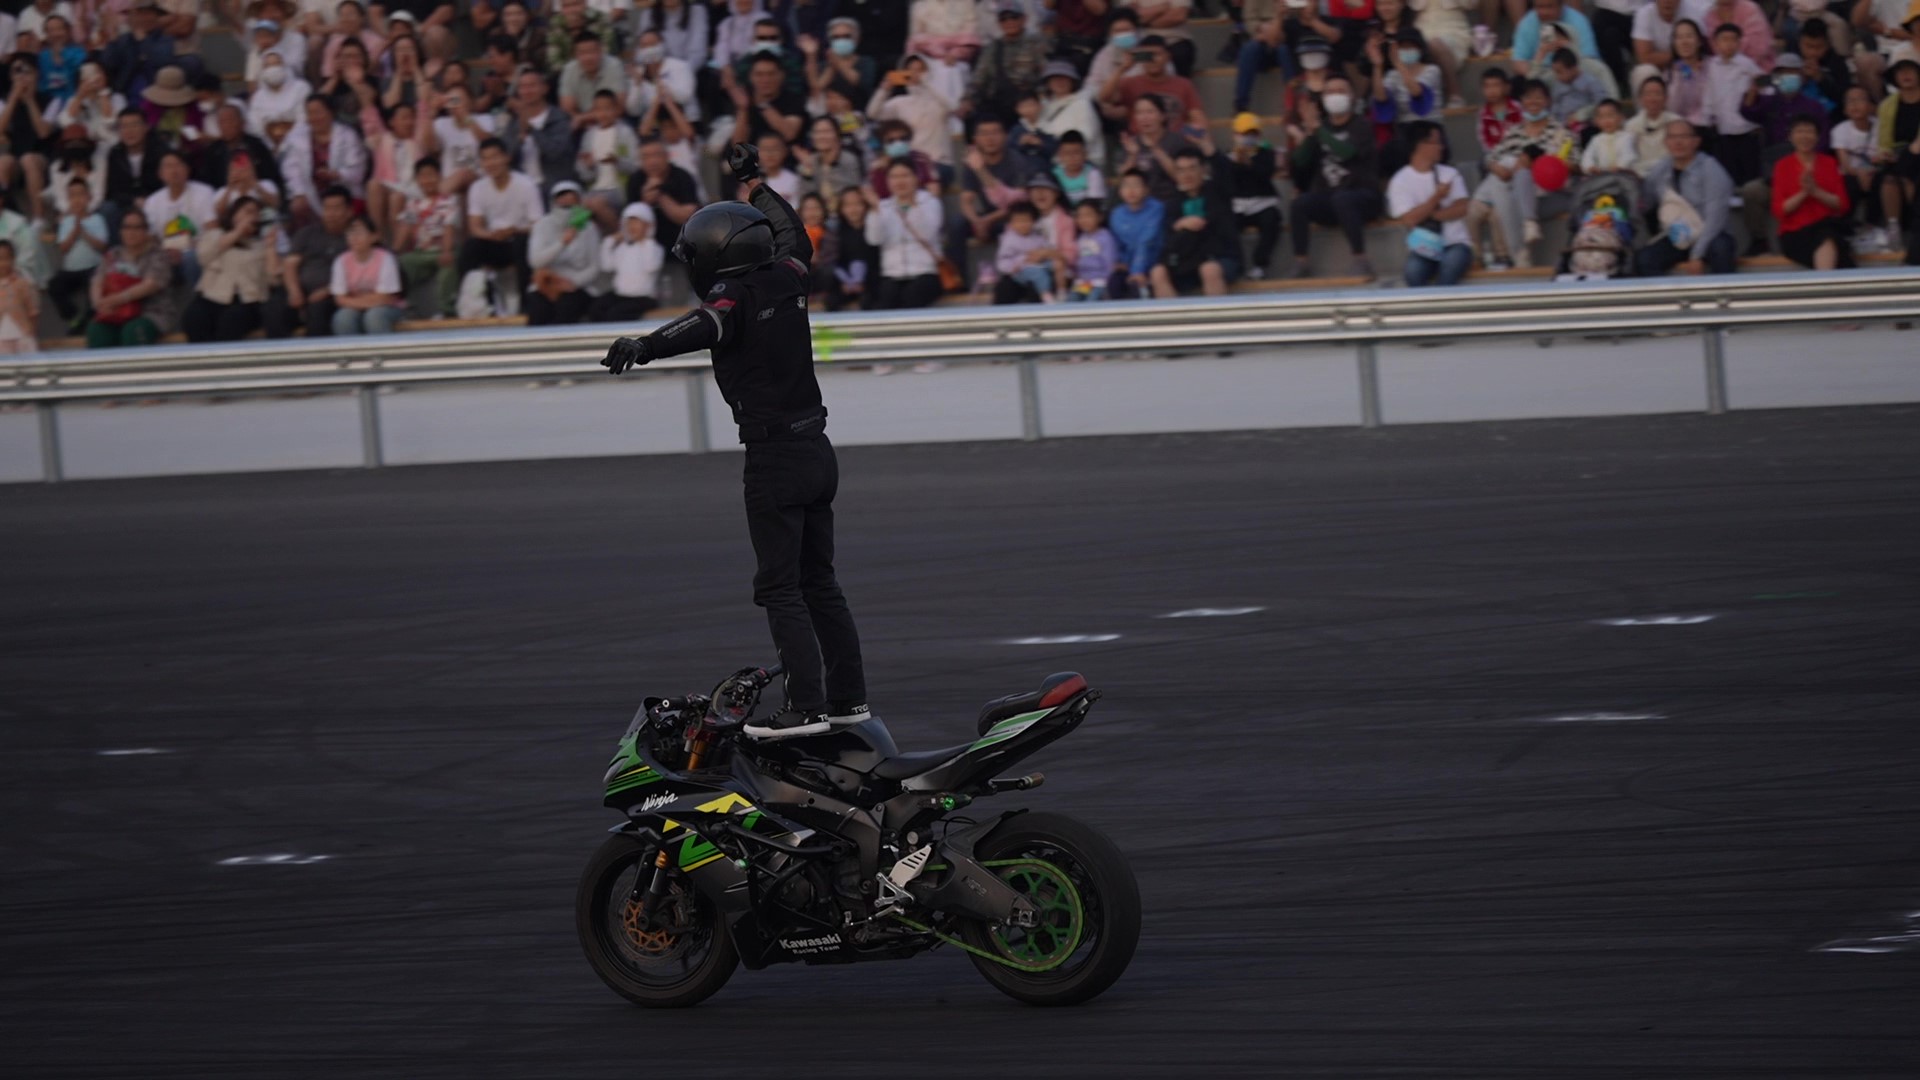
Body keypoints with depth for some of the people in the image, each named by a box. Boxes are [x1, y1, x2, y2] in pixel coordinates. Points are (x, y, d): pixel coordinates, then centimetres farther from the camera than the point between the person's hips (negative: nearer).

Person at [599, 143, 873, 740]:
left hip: (774, 456, -8)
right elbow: (795, 237, 30)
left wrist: (644, 345, -44)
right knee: (819, 581, 16)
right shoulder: (784, 278, 8)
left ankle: (806, 706, -12)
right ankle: (848, 696, 19)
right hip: (817, 448, 8)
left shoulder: (733, 296, -14)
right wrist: (755, 184, 40)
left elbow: (707, 325, -37)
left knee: (780, 589, -6)